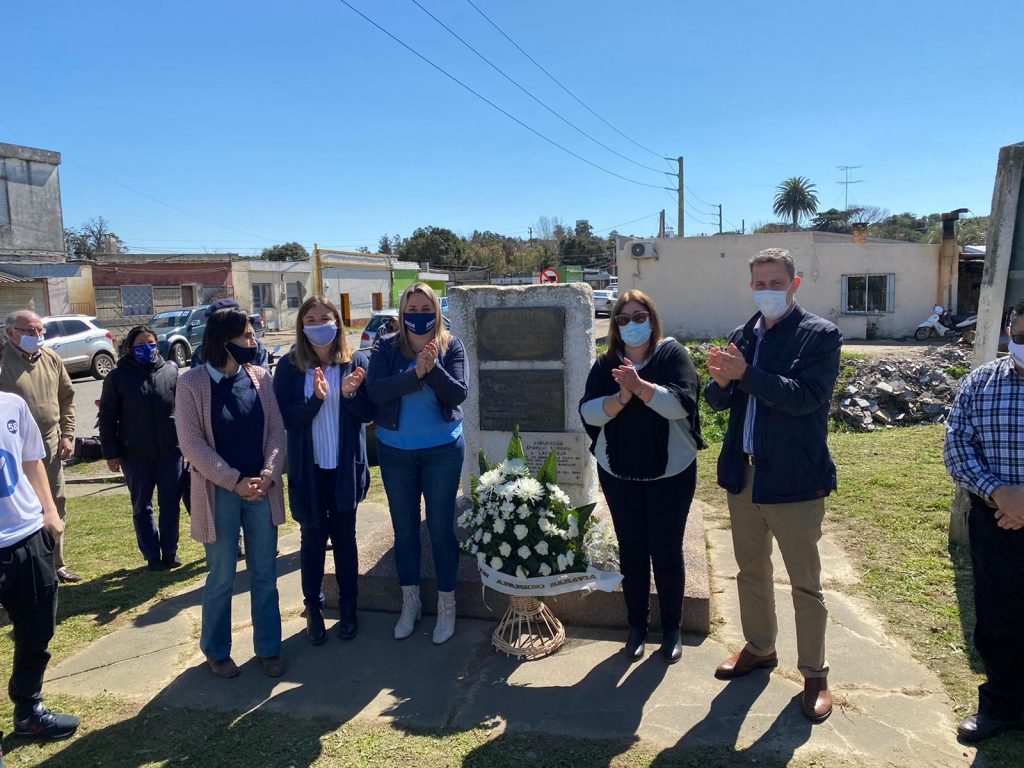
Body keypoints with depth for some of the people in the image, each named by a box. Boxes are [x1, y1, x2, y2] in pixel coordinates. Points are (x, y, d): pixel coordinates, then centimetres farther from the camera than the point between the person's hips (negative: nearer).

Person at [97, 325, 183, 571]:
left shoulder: (171, 370, 1)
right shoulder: (118, 377, -3)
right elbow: (107, 419, -1)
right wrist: (111, 453, -4)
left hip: (171, 451, 1)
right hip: (135, 456, -1)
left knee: (171, 505, 9)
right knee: (142, 507, 10)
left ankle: (170, 552, 24)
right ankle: (152, 556, 23)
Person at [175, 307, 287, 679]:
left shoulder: (260, 377, 2)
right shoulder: (192, 383, -8)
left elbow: (276, 429, 2)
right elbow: (192, 443, -11)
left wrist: (268, 475, -13)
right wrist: (235, 482, -16)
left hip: (262, 489, 3)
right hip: (219, 492, -3)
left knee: (264, 575, 12)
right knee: (221, 578, 10)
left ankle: (269, 648, 27)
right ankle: (217, 651, 30)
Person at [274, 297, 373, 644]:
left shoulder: (356, 362, -4)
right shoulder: (289, 366, -5)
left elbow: (370, 413, -3)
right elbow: (285, 418, -10)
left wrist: (351, 394, -22)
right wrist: (315, 399, -26)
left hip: (346, 468, 1)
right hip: (307, 469, 0)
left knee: (344, 537, 12)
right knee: (312, 538, 10)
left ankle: (348, 607, 28)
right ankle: (313, 608, 27)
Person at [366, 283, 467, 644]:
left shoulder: (451, 346, -5)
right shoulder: (386, 347, -3)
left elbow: (458, 394, -15)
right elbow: (374, 390, -17)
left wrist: (433, 367, -29)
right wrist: (415, 373, -28)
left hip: (442, 450, -1)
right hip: (395, 451, 2)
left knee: (441, 529, 6)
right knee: (404, 530, 14)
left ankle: (446, 605, 25)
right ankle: (410, 602, 33)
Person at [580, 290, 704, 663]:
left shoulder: (673, 354, -6)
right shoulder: (606, 364, 2)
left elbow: (681, 403, -21)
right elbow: (588, 413, -9)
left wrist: (640, 385, -31)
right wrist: (622, 397, -25)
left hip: (671, 473, -2)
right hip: (619, 474, 3)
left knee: (667, 552, 6)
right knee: (631, 552, 11)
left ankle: (672, 629, 25)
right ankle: (636, 626, 28)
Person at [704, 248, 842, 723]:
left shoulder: (820, 335, -7)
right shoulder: (742, 336, 8)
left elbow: (804, 396, -21)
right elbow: (717, 401, 5)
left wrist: (745, 374, -28)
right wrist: (720, 382, -17)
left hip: (794, 479, -5)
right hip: (743, 474, 6)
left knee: (806, 584, 7)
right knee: (751, 571, 19)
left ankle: (814, 675, 24)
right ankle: (759, 649, 39)